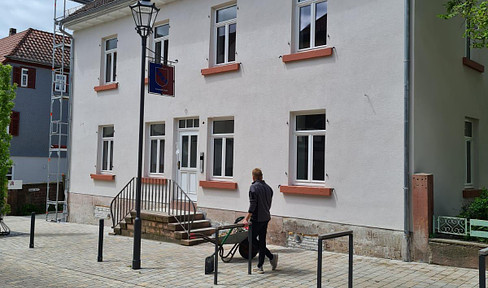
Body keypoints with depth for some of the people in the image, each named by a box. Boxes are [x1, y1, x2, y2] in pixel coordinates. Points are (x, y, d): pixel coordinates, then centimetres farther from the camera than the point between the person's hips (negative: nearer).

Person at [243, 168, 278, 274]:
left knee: (252, 239, 4)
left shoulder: (254, 187, -13)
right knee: (262, 241, 10)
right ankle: (260, 267, 13)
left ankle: (271, 256, -3)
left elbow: (252, 205, -19)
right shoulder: (268, 187, 10)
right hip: (266, 218, 8)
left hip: (257, 219, -8)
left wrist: (246, 218, -17)